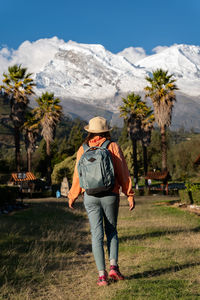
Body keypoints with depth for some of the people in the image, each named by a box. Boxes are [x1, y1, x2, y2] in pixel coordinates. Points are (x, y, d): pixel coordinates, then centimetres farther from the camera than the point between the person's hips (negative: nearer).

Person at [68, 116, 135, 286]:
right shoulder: (113, 147, -2)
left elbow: (78, 176, 6)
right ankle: (114, 267, 3)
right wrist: (130, 195, -1)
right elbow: (123, 172, -5)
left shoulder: (83, 150, 2)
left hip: (90, 196, 1)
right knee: (111, 231, 16)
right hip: (110, 195, -1)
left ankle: (102, 274, 2)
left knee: (97, 234, 4)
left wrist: (72, 197, 17)